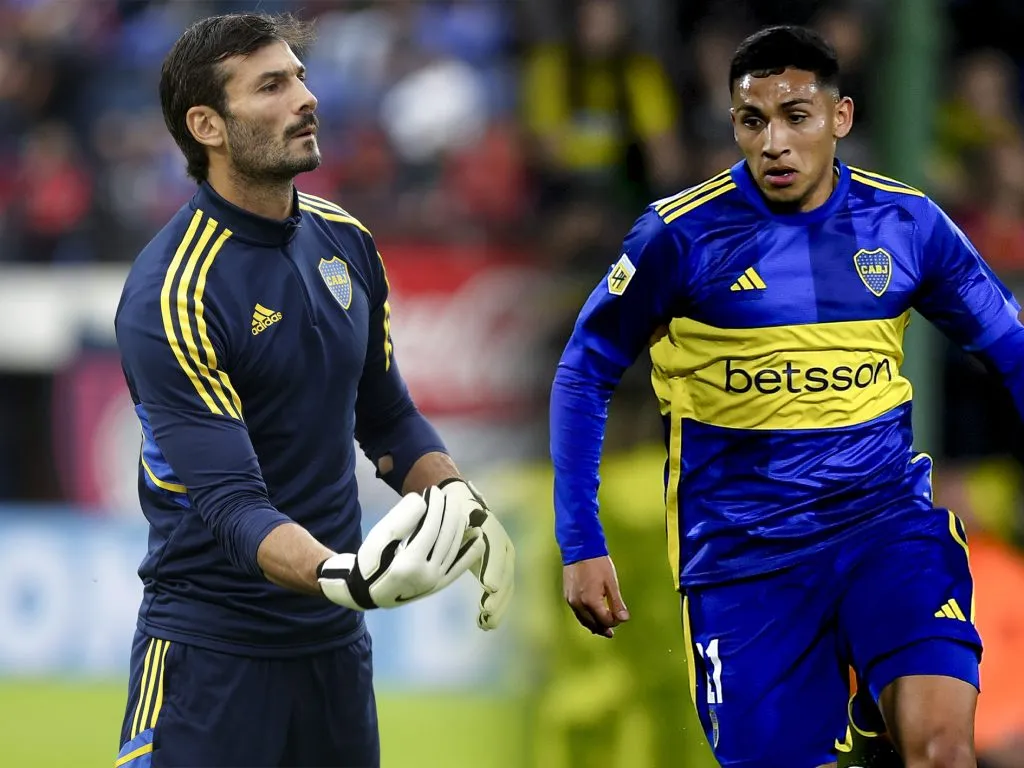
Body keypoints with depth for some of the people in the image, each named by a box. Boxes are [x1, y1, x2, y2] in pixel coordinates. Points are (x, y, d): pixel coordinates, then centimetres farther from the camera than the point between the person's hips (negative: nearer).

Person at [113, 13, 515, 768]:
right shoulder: (170, 294, -18)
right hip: (212, 648, -6)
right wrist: (349, 578, -40)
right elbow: (231, 504, -24)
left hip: (337, 644, 6)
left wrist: (466, 510, -1)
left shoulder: (344, 241, 4)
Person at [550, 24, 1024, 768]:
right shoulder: (681, 233, -7)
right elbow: (586, 374, 3)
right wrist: (581, 543, -3)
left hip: (886, 516, 1)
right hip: (744, 551, -1)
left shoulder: (908, 223, 0)